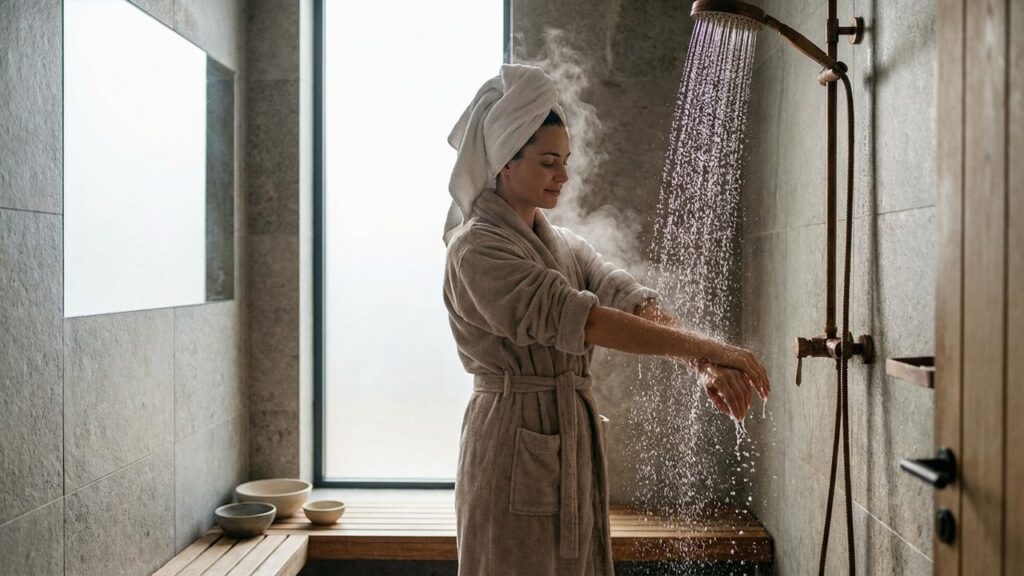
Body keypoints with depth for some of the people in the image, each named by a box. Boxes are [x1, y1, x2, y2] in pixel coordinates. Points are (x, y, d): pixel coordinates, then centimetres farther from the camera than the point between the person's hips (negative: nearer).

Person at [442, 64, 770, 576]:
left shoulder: (563, 245, 11)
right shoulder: (476, 249, -15)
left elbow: (634, 302, -3)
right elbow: (582, 319, -24)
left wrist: (704, 365, -21)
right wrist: (706, 349, -25)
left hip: (572, 442, 8)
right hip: (516, 443, -7)